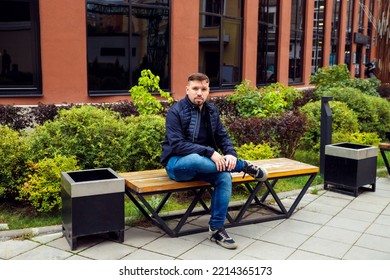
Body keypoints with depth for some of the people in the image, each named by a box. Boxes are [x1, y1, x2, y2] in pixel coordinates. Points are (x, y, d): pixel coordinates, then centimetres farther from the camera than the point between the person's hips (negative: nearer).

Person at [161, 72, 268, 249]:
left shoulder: (211, 110, 7)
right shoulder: (176, 111, -11)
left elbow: (222, 136, 8)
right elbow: (177, 144, -21)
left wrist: (231, 154, -16)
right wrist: (210, 152, -30)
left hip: (203, 164, 5)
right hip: (177, 164, -5)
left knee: (225, 177, -26)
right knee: (195, 159, -39)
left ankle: (216, 229, -15)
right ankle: (244, 166, -17)